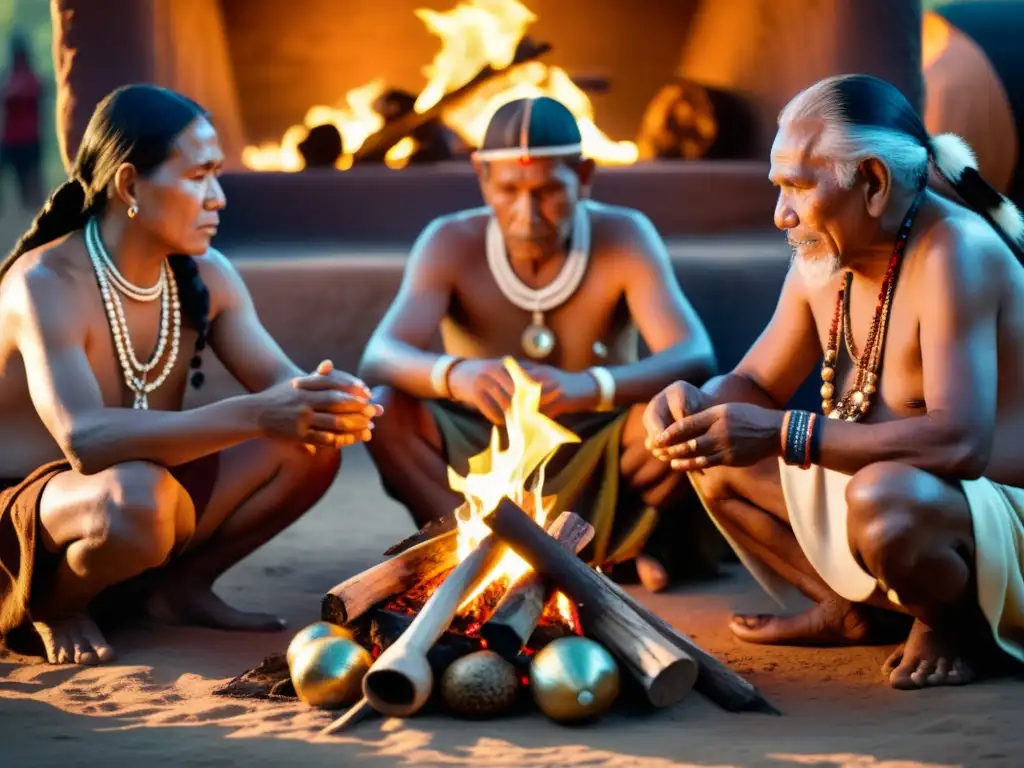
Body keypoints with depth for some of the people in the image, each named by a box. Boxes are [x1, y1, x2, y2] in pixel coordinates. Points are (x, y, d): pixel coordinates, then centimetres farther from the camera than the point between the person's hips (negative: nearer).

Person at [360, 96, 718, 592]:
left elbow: (696, 357, -27)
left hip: (596, 467, -1)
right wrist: (451, 374, -49)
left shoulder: (623, 239, -14)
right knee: (383, 409, -27)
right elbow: (378, 359, -25)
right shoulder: (452, 244, -11)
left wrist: (593, 387, -48)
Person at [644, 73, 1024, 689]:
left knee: (881, 496, -39)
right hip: (884, 496, 9)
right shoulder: (824, 263, 2)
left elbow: (962, 442, -35)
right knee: (718, 459, 9)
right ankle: (854, 611, 12)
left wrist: (783, 435, -35)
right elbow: (755, 385, 14)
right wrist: (696, 403, -12)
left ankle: (951, 625, -8)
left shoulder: (952, 253, -24)